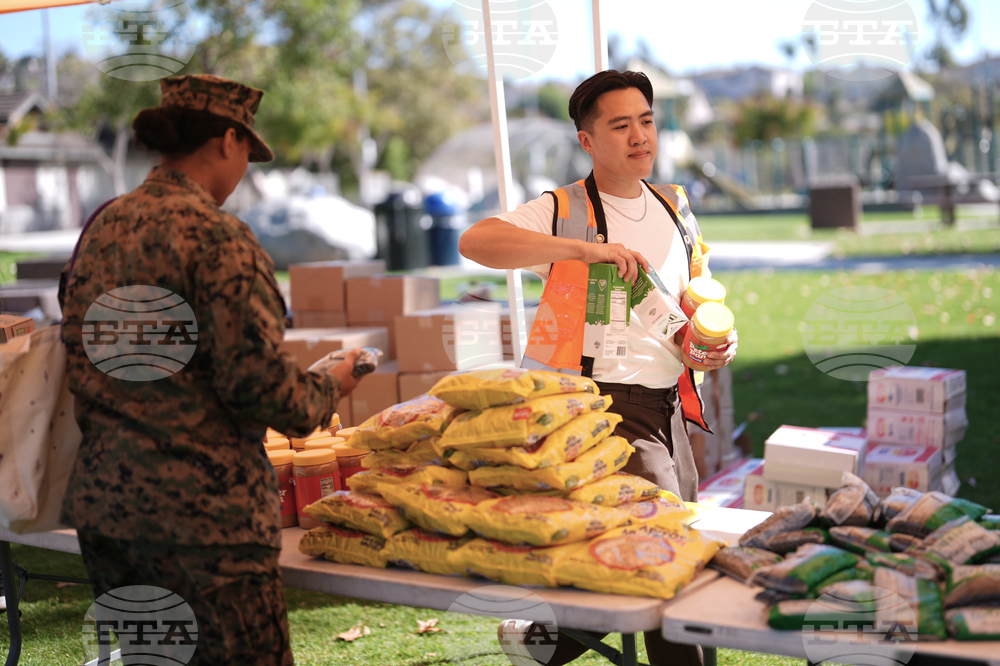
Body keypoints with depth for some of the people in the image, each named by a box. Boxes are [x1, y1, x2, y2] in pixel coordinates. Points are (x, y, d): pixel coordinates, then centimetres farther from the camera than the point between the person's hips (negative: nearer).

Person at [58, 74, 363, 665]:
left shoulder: (100, 229, 10)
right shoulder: (219, 239, -15)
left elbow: (87, 361, 16)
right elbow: (255, 380, -18)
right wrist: (328, 385, 1)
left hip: (99, 499, 8)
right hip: (198, 510, -8)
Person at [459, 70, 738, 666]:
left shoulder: (675, 208, 14)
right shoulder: (564, 211, -7)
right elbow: (475, 241, -24)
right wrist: (583, 248, -31)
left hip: (667, 406, 8)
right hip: (601, 403, -7)